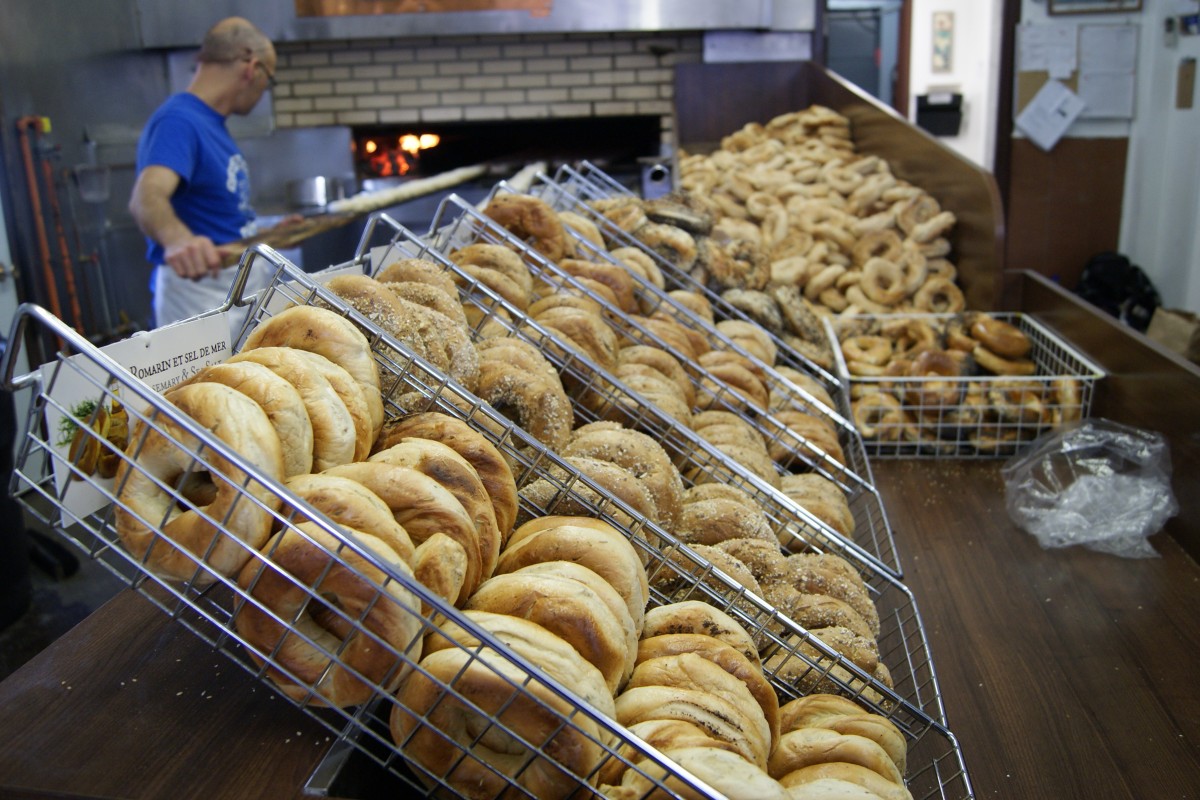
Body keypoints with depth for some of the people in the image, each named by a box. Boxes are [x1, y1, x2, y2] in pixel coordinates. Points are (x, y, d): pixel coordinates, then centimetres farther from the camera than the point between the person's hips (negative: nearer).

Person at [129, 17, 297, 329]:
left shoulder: (213, 124, 14)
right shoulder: (178, 122, -16)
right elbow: (148, 197, -34)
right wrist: (177, 239, -53)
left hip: (238, 286, 9)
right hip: (199, 291, -9)